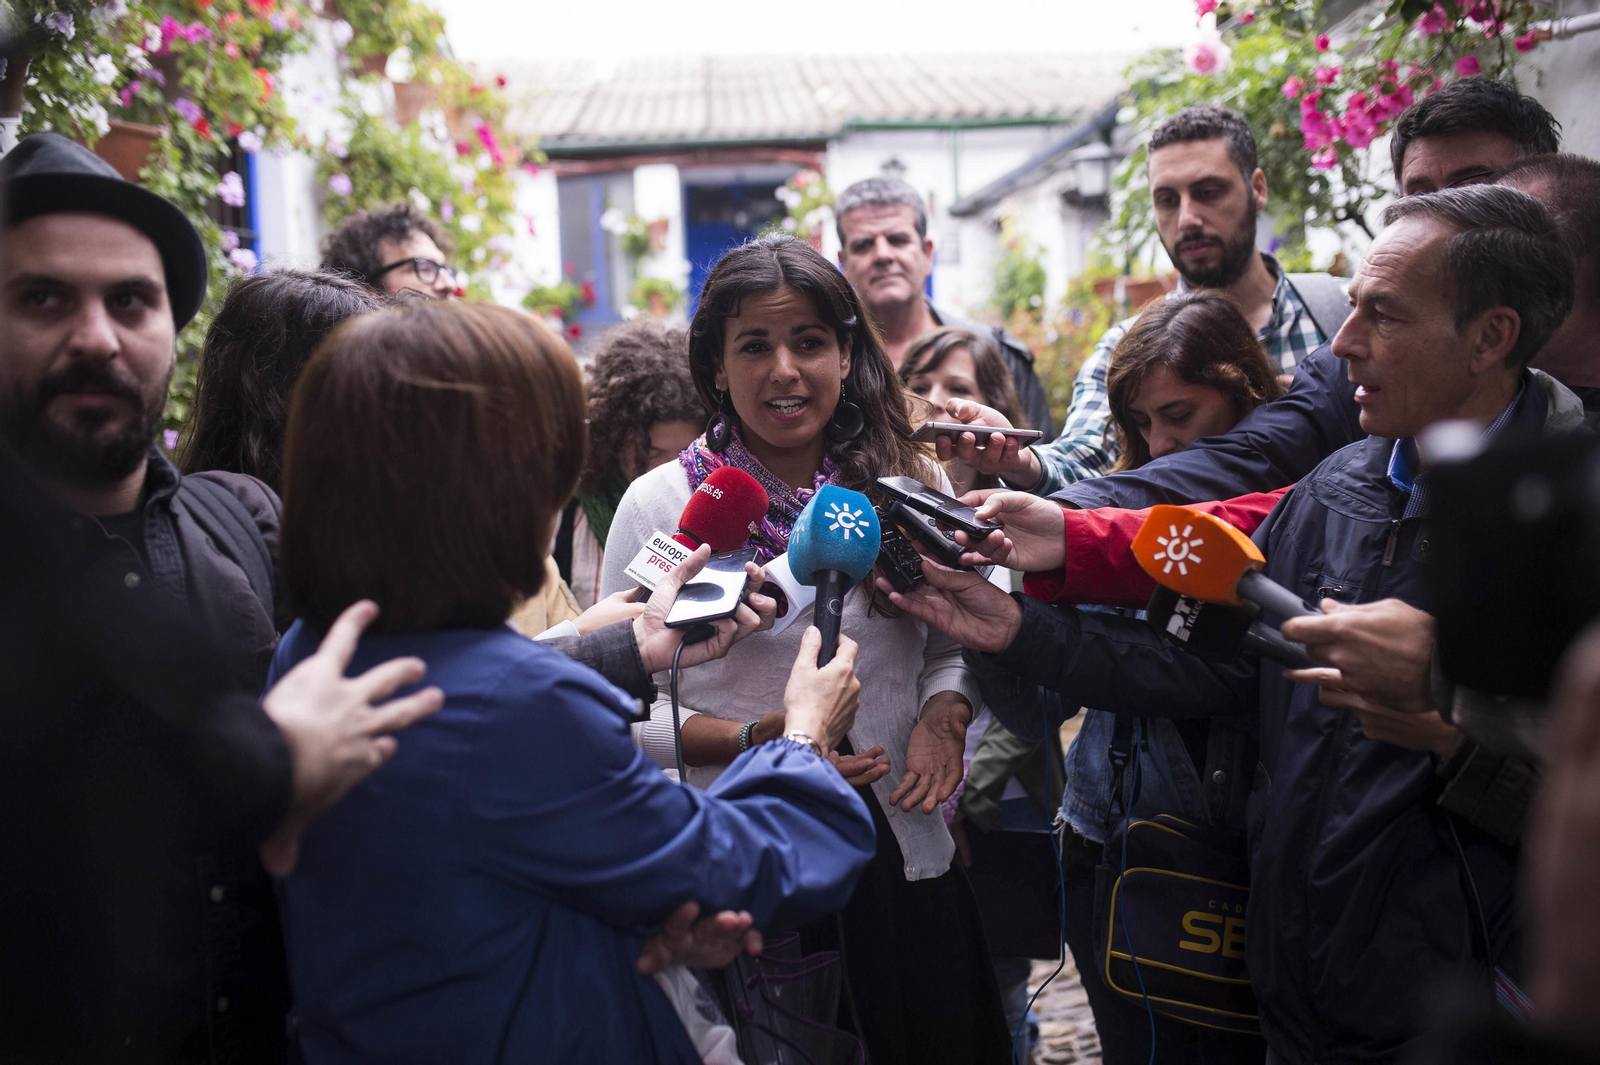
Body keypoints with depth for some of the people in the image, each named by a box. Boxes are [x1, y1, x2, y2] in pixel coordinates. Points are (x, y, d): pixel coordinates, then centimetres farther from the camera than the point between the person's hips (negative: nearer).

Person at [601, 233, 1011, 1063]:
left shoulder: (907, 485, 3)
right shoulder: (661, 504, -6)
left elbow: (954, 644, 13)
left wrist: (945, 713, -8)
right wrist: (757, 740, -18)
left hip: (904, 859, 3)